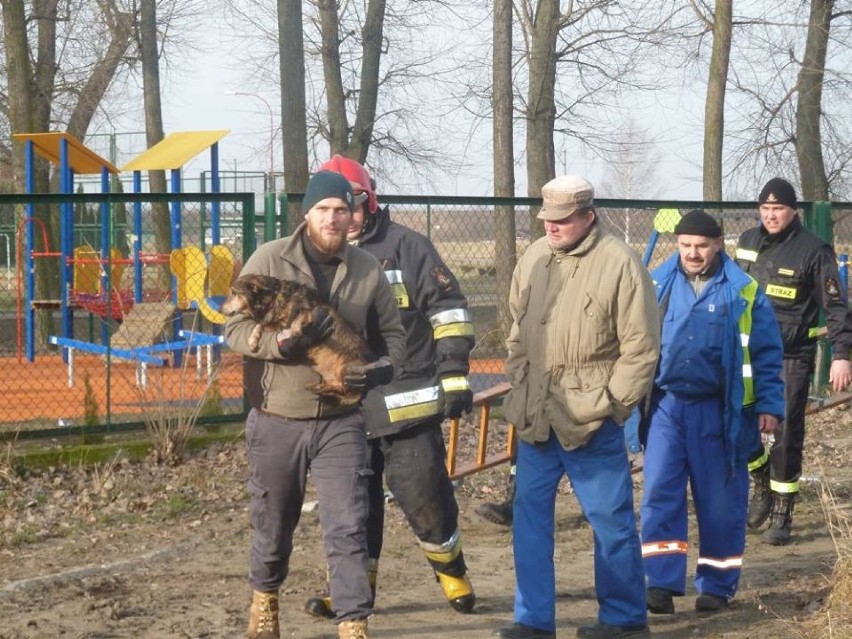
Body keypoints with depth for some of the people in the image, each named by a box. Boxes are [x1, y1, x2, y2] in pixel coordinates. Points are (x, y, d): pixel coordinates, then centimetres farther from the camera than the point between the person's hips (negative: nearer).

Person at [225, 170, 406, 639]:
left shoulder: (367, 269, 3)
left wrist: (383, 367, -10)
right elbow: (235, 328, -8)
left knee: (348, 529, -8)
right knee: (273, 524, 16)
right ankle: (264, 600, 42)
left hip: (340, 421, 1)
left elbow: (392, 333, 13)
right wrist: (282, 342, -26)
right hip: (277, 421, -1)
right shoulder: (270, 260, -6)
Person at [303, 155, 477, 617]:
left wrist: (455, 376, -9)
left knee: (423, 494, 0)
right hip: (345, 408, 5)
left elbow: (447, 310, -4)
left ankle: (452, 572, 22)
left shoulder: (405, 247, -3)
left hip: (407, 402, -4)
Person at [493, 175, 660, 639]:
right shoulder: (533, 259, 7)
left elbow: (641, 348, -9)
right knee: (530, 514, 7)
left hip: (591, 422, -6)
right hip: (536, 417, 6)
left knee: (610, 519, 3)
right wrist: (519, 388, 8)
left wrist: (609, 405, -11)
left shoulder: (619, 264, -10)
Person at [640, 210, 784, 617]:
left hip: (718, 411, -1)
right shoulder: (657, 285, 4)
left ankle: (717, 586, 17)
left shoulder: (743, 293, -1)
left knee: (720, 501, 6)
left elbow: (766, 354, 1)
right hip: (665, 405, 1)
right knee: (660, 494, -7)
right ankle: (663, 584, -5)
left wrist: (768, 405, -3)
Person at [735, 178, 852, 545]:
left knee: (786, 436, -3)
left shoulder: (813, 250, -9)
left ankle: (781, 515, 6)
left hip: (792, 359, -5)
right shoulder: (747, 242, 6)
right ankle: (762, 487, 30)